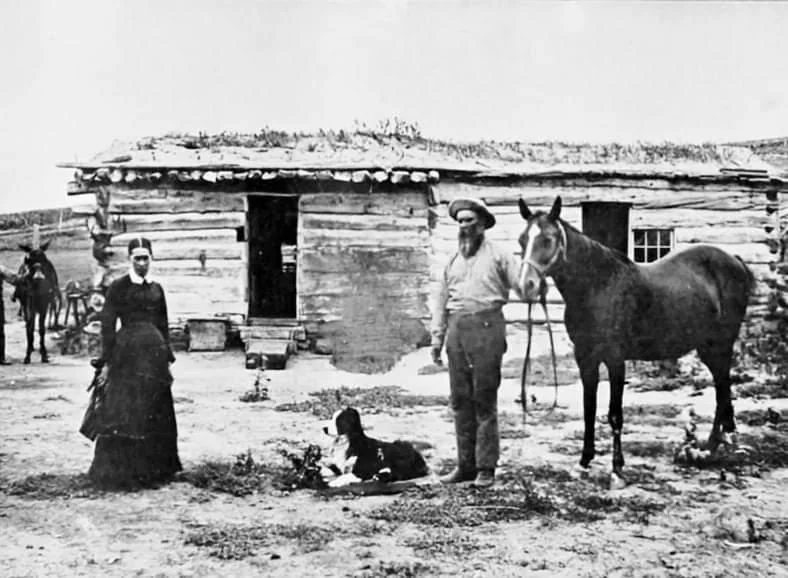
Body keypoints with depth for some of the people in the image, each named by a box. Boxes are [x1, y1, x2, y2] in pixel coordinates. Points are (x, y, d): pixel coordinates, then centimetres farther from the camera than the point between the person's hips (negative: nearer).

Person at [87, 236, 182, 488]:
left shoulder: (156, 288, 13)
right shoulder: (118, 287, -1)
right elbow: (107, 324, -5)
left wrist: (167, 357, 12)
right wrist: (106, 361, -10)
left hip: (154, 352, 5)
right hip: (127, 352, -5)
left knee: (156, 415, 7)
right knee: (125, 413, -5)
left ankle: (155, 468, 16)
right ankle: (118, 472, 3)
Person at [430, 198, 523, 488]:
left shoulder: (498, 255, 5)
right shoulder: (453, 261, 19)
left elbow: (520, 284, 0)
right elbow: (441, 301, 19)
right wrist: (437, 337, 14)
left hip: (486, 326, -5)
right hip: (457, 329, 5)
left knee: (484, 399, -3)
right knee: (460, 400, 7)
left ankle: (486, 467, 3)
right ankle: (465, 464, 15)